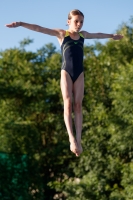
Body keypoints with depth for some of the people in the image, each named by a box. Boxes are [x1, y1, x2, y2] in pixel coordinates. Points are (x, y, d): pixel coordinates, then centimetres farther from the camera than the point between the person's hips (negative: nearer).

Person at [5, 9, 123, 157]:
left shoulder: (83, 35, 13)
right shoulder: (61, 34, 1)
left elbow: (98, 35, 35)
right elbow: (39, 29, -9)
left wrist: (112, 36, 51)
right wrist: (21, 24, -20)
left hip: (79, 73, 4)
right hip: (66, 72, -4)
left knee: (78, 105, -4)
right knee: (68, 103, -13)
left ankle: (78, 140, -10)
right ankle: (72, 139, -23)